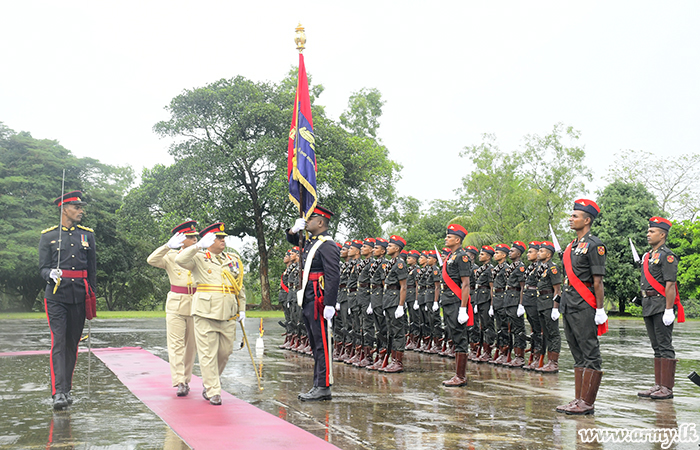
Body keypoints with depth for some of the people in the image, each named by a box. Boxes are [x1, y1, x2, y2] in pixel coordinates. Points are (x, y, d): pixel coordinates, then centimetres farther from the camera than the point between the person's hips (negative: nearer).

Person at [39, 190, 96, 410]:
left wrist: (91, 297, 9)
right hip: (56, 296, -2)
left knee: (73, 343, 8)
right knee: (59, 342, -11)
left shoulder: (87, 235, 11)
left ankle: (67, 388, 19)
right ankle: (58, 392, -13)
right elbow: (43, 268, 3)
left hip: (79, 296, 3)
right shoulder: (48, 236, 4)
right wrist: (51, 274, -20)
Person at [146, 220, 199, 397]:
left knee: (192, 345, 7)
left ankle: (186, 380, 19)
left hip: (196, 305, 3)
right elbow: (152, 260, -14)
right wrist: (168, 245, -25)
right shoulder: (171, 257, 2)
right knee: (176, 344, -8)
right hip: (176, 305, -2)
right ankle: (179, 382, -10)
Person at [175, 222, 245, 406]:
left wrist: (242, 309, 13)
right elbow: (180, 260, -17)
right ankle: (213, 392, 7)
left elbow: (240, 286, 19)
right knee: (208, 353, -2)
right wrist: (199, 246, -22)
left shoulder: (234, 260, 16)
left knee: (226, 351, 9)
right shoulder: (199, 259, 3)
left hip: (228, 314, 4)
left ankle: (211, 380, 33)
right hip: (205, 313, -4)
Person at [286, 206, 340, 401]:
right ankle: (318, 386, 20)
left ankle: (323, 387, 1)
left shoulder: (327, 245, -13)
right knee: (315, 344, 13)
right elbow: (292, 239, 35)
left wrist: (329, 304, -25)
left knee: (322, 344, -5)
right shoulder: (310, 242, 14)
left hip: (319, 302, -10)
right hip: (307, 301, 10)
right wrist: (295, 229, 13)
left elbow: (333, 277, -20)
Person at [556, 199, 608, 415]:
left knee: (590, 353, -4)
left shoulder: (594, 245, -8)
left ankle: (587, 403, -1)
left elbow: (598, 281, -13)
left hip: (584, 306, -9)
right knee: (578, 354, 12)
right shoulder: (572, 245, 17)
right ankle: (578, 399, 17)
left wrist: (600, 309, -15)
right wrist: (559, 302, 18)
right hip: (569, 305, 9)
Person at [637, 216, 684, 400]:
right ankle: (658, 385, 17)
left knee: (665, 347, -5)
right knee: (657, 348, 11)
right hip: (649, 306, 9)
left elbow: (670, 285, -16)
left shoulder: (667, 255, -9)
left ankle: (667, 388, -1)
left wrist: (668, 310, -21)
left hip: (662, 306, -9)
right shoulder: (647, 256, 18)